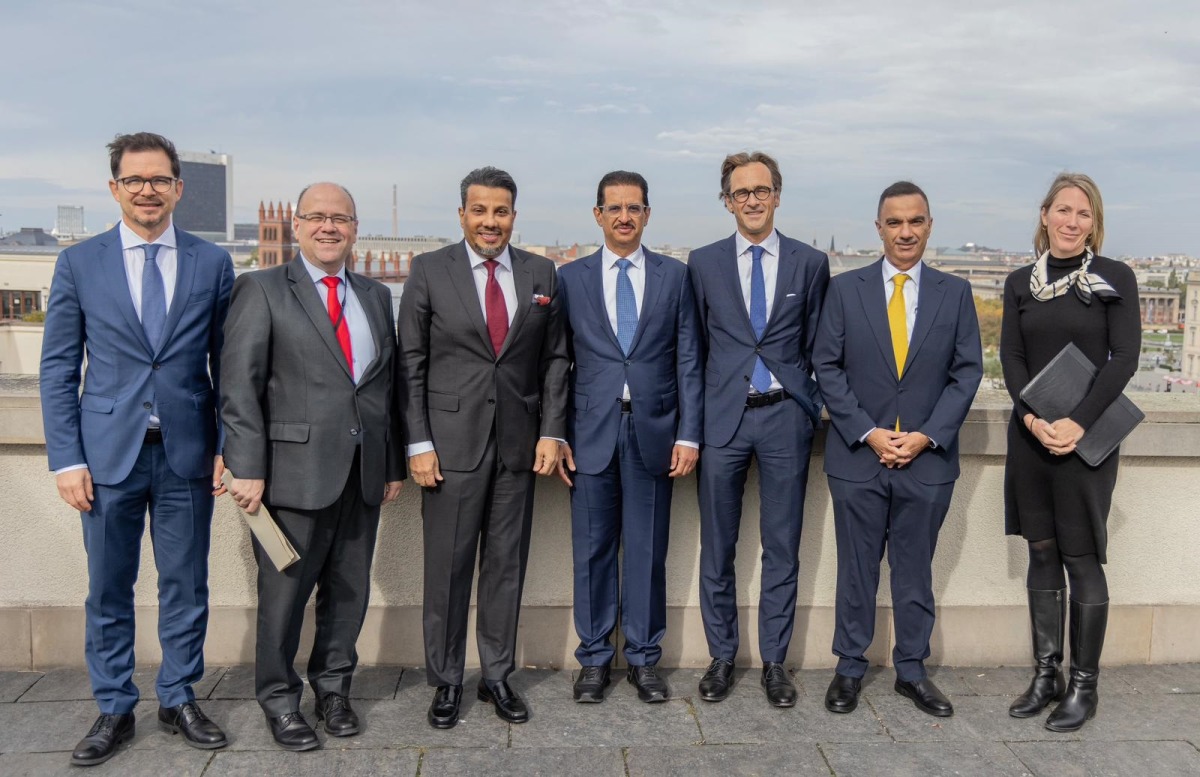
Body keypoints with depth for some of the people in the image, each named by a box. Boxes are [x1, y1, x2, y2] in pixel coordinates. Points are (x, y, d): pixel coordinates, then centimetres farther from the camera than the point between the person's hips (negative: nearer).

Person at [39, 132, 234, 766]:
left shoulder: (212, 264, 4)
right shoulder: (79, 263, 3)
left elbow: (226, 363, 6)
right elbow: (58, 367, 3)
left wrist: (228, 446, 0)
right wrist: (67, 458, -4)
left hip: (187, 452, 1)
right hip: (109, 452, 0)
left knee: (186, 585, 10)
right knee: (109, 589, 9)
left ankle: (179, 700, 26)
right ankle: (114, 711, 24)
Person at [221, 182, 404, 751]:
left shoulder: (376, 297, 14)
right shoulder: (261, 290, -1)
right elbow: (239, 386, -7)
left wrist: (394, 463, 11)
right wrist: (247, 468, -14)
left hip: (363, 471, 5)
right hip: (294, 469, -4)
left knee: (349, 588, 13)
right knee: (285, 589, 6)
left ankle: (333, 688, 31)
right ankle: (279, 698, 24)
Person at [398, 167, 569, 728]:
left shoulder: (541, 274, 7)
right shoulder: (429, 271, 0)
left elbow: (555, 359, 9)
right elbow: (410, 362, -2)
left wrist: (552, 431, 0)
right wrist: (418, 443, -7)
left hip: (519, 444, 2)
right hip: (452, 442, -2)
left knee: (507, 564, 10)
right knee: (448, 566, 5)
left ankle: (497, 676, 24)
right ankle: (446, 681, 20)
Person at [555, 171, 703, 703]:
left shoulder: (675, 276, 6)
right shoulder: (571, 278, 6)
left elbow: (688, 360, 4)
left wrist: (688, 434, -3)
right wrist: (557, 435, -1)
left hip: (652, 431, 0)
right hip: (591, 433, 0)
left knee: (648, 551, 7)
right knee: (592, 550, 7)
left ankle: (644, 658, 21)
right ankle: (595, 658, 21)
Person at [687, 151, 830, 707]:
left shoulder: (810, 263, 4)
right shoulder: (703, 263, 5)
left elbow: (817, 345, 9)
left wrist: (812, 407, 2)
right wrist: (694, 419, 4)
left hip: (785, 416, 0)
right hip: (724, 416, 0)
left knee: (782, 548, 7)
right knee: (717, 548, 8)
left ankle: (774, 661, 21)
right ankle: (721, 656, 23)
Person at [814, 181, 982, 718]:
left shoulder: (955, 293, 6)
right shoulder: (845, 289, 2)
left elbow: (967, 372, 2)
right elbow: (827, 367, -2)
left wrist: (927, 436, -9)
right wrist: (867, 433, -10)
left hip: (928, 459, 1)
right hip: (857, 455, -1)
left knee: (916, 570, 11)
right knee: (856, 569, 8)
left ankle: (912, 669, 25)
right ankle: (849, 667, 22)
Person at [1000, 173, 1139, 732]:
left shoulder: (1114, 278, -1)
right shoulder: (1020, 283, 8)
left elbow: (1124, 357, -8)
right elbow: (1011, 357, 3)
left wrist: (1077, 423, -17)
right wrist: (1032, 418, -13)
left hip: (1086, 436, -3)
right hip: (1030, 434, 4)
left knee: (1081, 558, 1)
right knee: (1041, 554, 9)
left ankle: (1083, 685, 12)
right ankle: (1046, 673, 20)